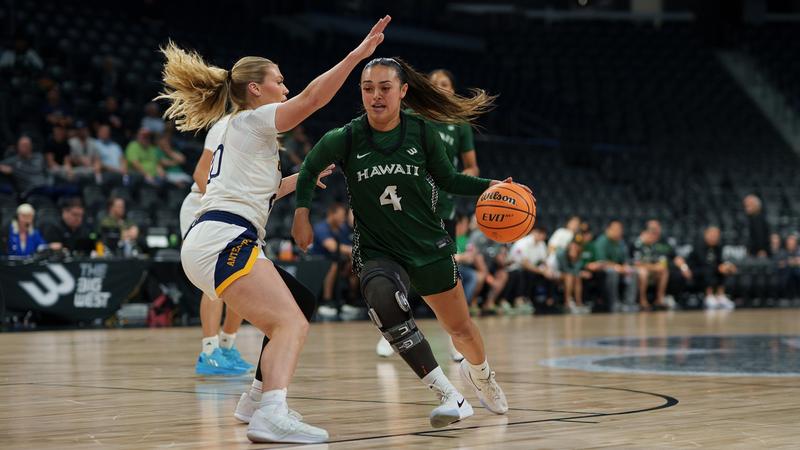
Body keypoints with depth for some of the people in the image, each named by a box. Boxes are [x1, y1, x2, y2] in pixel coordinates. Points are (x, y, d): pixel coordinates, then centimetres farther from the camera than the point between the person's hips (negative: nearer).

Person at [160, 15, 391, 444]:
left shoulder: (237, 133, 28)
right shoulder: (251, 121, 2)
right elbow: (313, 97, -10)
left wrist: (302, 177, 43)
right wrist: (359, 52, -10)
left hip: (207, 244, 10)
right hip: (224, 240, -10)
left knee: (298, 304, 23)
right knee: (291, 324, -22)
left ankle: (257, 400, 26)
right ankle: (272, 416, -43)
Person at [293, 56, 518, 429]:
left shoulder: (421, 132, -8)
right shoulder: (346, 139, -10)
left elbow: (447, 179, 6)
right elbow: (309, 169, 8)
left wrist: (489, 186, -7)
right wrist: (302, 213, -1)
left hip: (429, 247, 2)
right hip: (377, 253, -2)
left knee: (461, 329, 13)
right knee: (382, 300, -35)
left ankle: (479, 373, 52)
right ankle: (448, 395, -31)